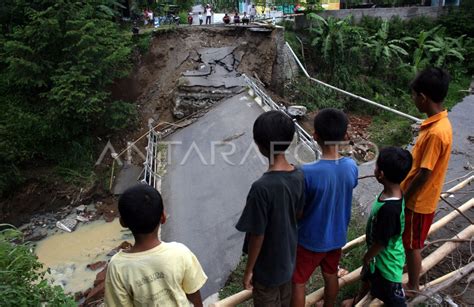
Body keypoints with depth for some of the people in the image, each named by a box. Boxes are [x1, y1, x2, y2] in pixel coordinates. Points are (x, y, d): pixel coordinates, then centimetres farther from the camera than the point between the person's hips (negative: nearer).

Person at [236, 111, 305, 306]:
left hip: (267, 267, -6)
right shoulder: (299, 176, -12)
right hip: (288, 258, 6)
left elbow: (257, 235, -24)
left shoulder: (262, 187, -33)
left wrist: (248, 270, -9)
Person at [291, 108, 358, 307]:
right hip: (337, 236, 5)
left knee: (298, 283, 15)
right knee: (331, 276, 27)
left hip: (310, 239, -5)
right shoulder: (351, 167, -14)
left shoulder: (308, 173, -31)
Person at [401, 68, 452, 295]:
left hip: (418, 200, -8)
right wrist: (404, 192, 16)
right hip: (416, 196, 8)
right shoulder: (438, 122, 0)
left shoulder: (436, 132, -31)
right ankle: (403, 265, 50)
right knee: (405, 239, 27)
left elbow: (424, 174, -26)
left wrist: (403, 198, -14)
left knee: (412, 244, 12)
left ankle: (412, 286, 32)